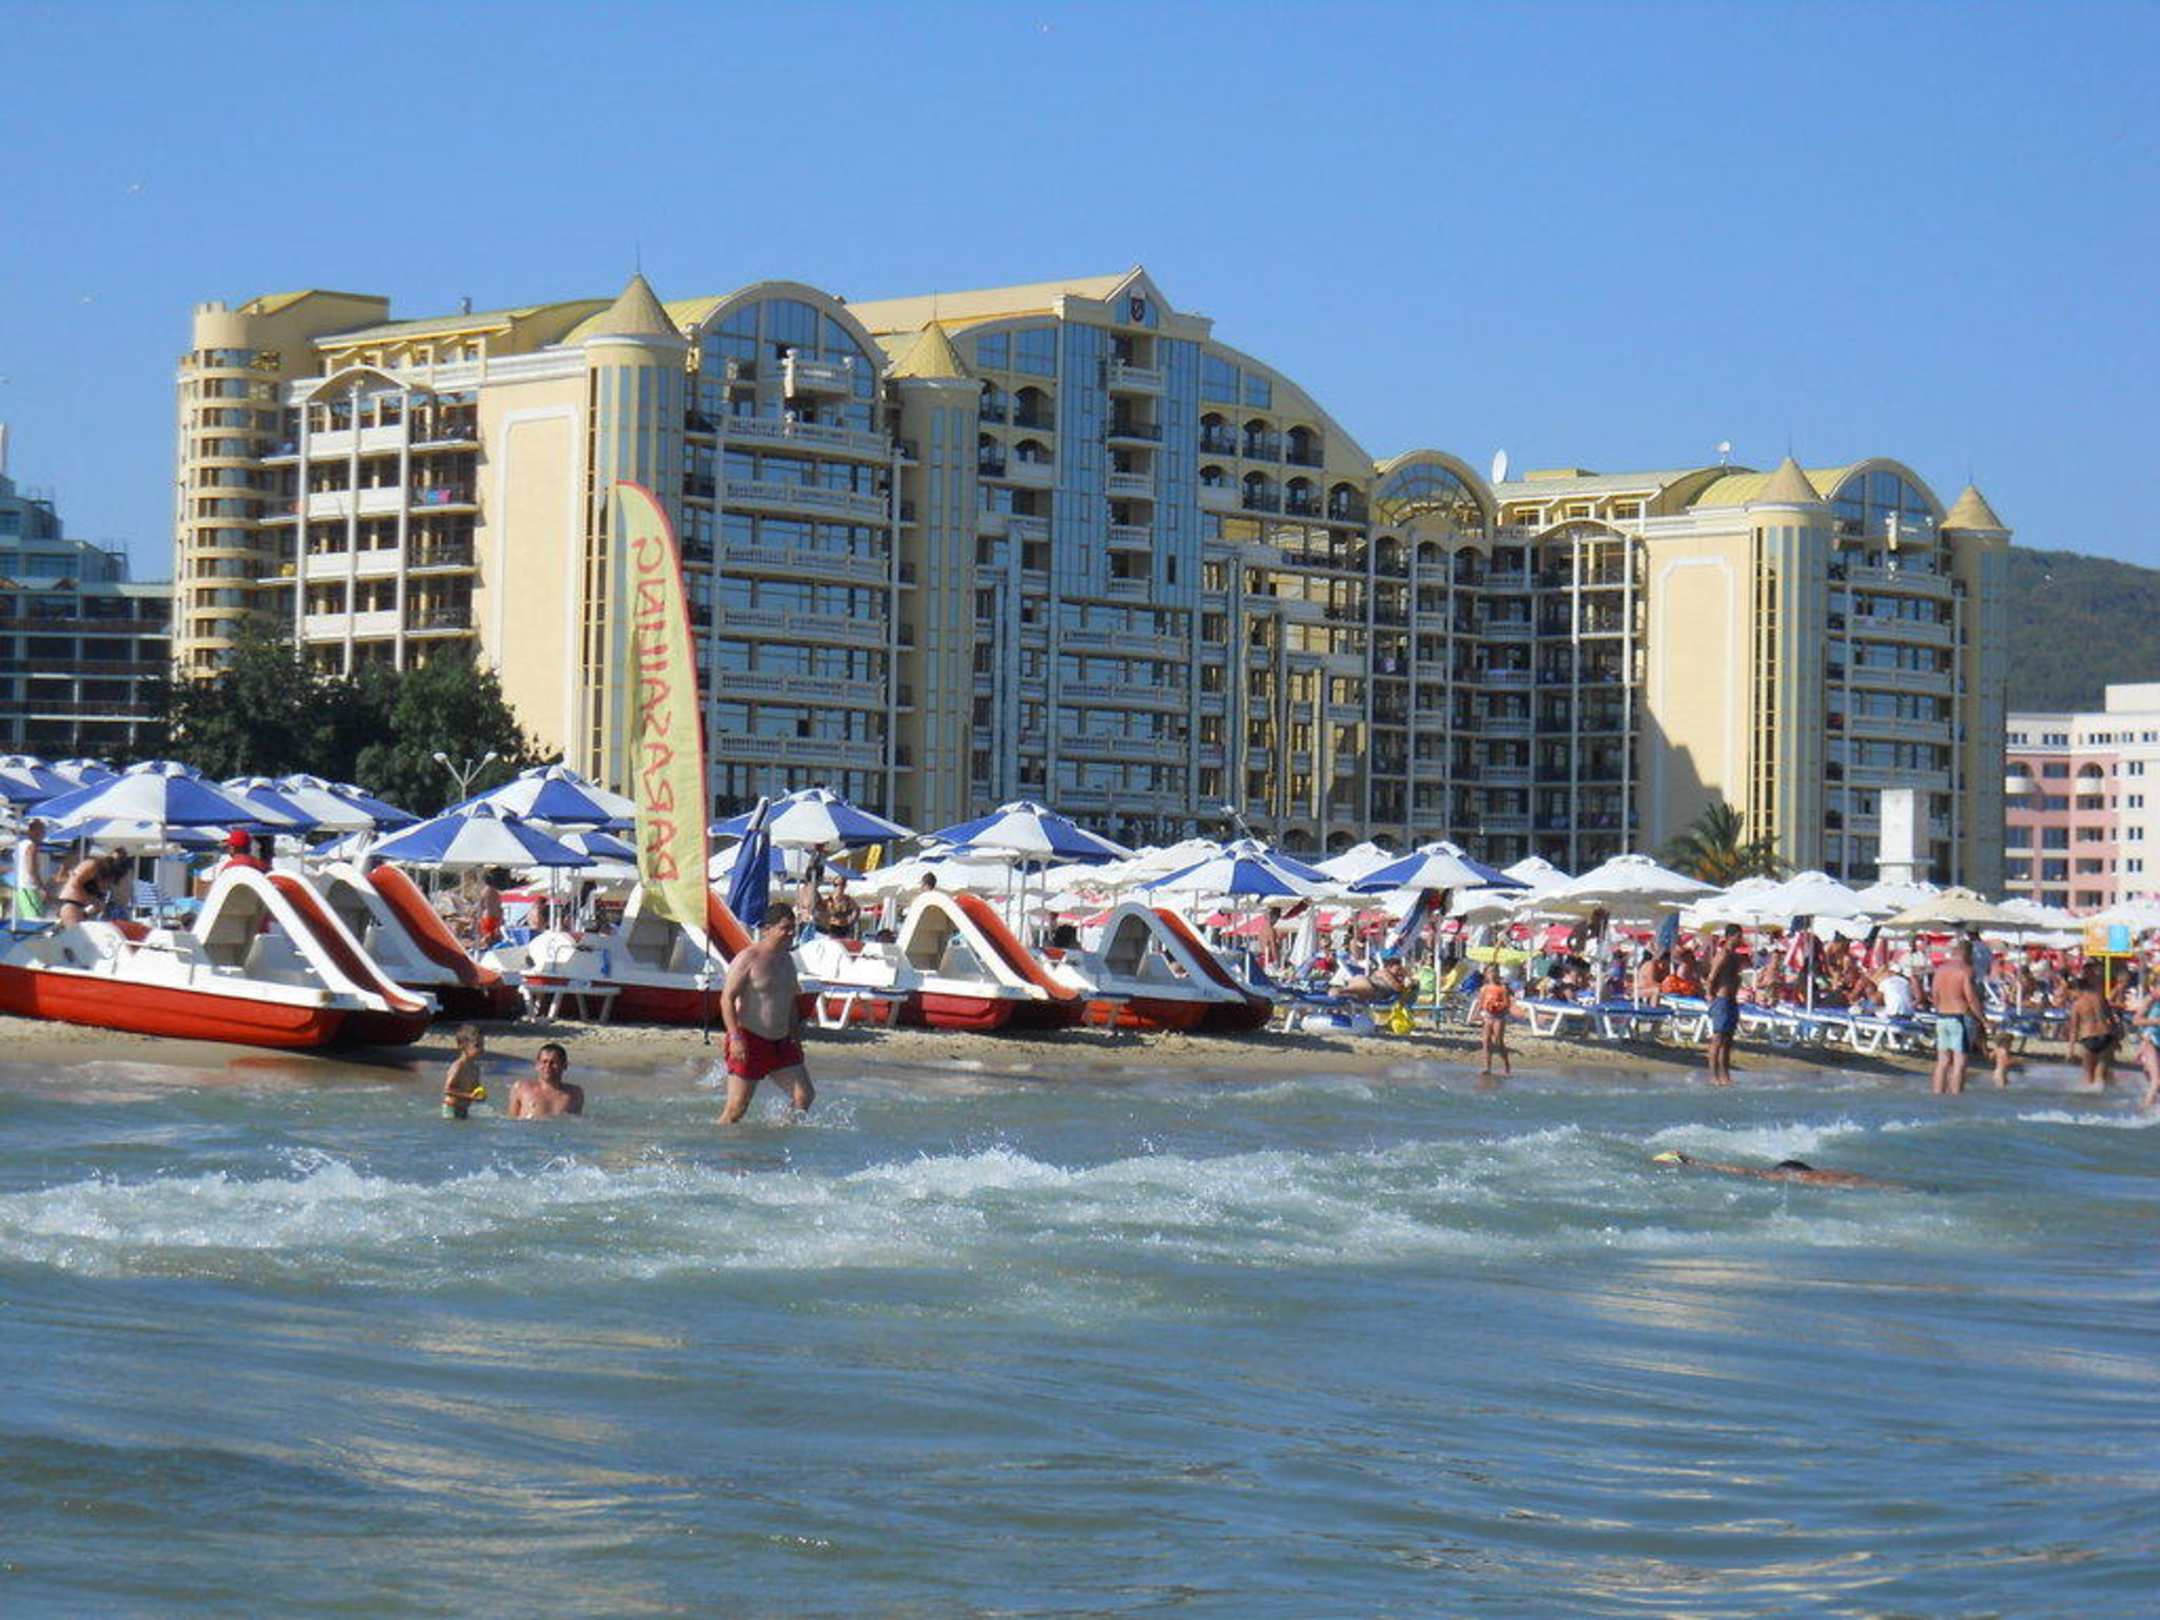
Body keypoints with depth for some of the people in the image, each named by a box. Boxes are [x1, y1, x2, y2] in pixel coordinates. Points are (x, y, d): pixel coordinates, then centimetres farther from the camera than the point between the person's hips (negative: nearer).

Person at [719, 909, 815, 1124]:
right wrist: (735, 1038, -22)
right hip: (749, 1040, -7)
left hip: (781, 1042, 7)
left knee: (806, 1095, 0)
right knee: (737, 1108, -8)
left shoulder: (786, 960, 13)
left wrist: (796, 1036, 19)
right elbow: (727, 998, -15)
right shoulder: (748, 958, -11)